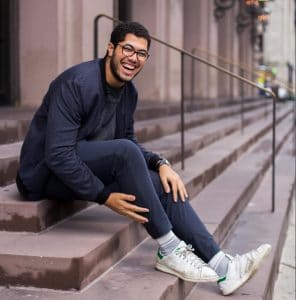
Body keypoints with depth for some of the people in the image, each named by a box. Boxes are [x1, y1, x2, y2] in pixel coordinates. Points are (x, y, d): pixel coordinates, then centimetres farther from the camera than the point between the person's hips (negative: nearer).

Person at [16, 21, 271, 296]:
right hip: (48, 172, -8)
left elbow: (129, 140, 13)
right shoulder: (76, 83, -22)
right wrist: (105, 196, -29)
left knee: (164, 185, -10)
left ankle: (220, 264, -13)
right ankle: (169, 250, -24)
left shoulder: (129, 92, 4)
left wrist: (160, 163, -7)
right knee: (124, 150, -32)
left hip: (92, 167, 8)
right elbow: (58, 155, -27)